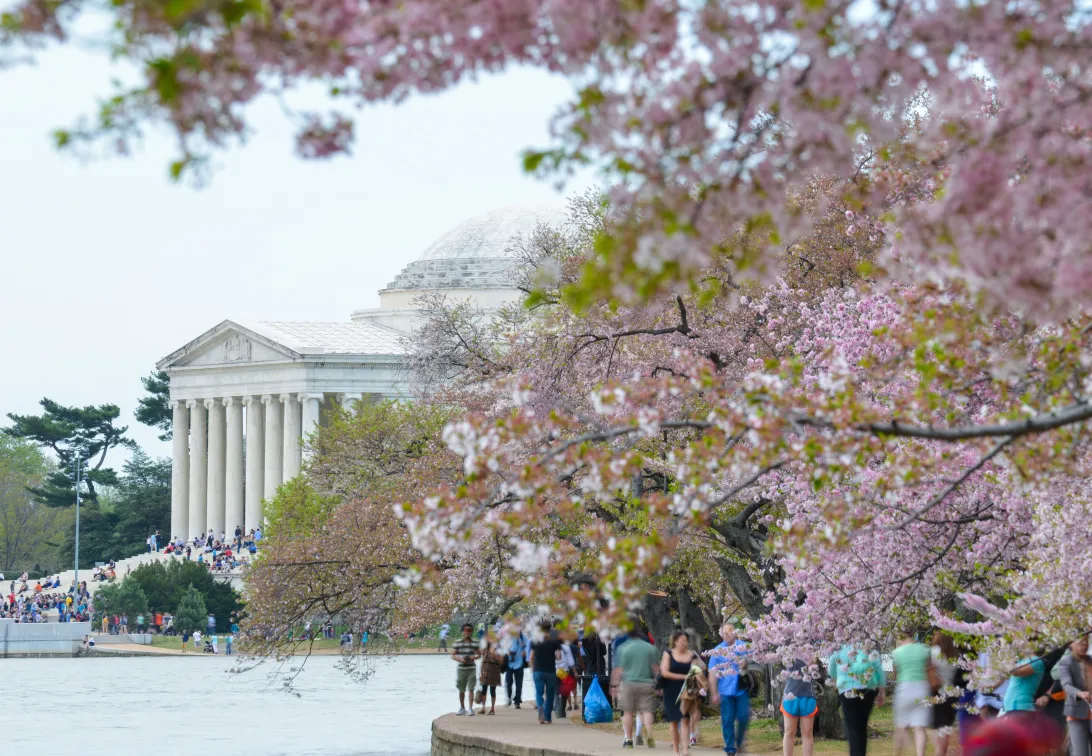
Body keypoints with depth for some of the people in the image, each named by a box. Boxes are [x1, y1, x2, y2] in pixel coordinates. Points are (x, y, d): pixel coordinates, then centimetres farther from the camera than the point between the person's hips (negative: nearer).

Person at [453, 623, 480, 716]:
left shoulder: (474, 643, 3)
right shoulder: (457, 643, 1)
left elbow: (479, 654, 10)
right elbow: (453, 655, 2)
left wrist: (474, 657, -11)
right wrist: (460, 659, -15)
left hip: (471, 669, -1)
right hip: (461, 669, 1)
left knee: (470, 689, -9)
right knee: (461, 690, 11)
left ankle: (471, 708, -9)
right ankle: (462, 708, 25)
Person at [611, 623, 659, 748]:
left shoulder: (623, 648, -4)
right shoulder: (650, 648, 4)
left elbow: (618, 669, -4)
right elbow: (656, 668, 8)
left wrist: (614, 685, 1)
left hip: (628, 683, -1)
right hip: (646, 684, 2)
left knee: (628, 712, 7)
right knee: (647, 711, 1)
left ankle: (628, 739, 8)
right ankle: (650, 737, -14)